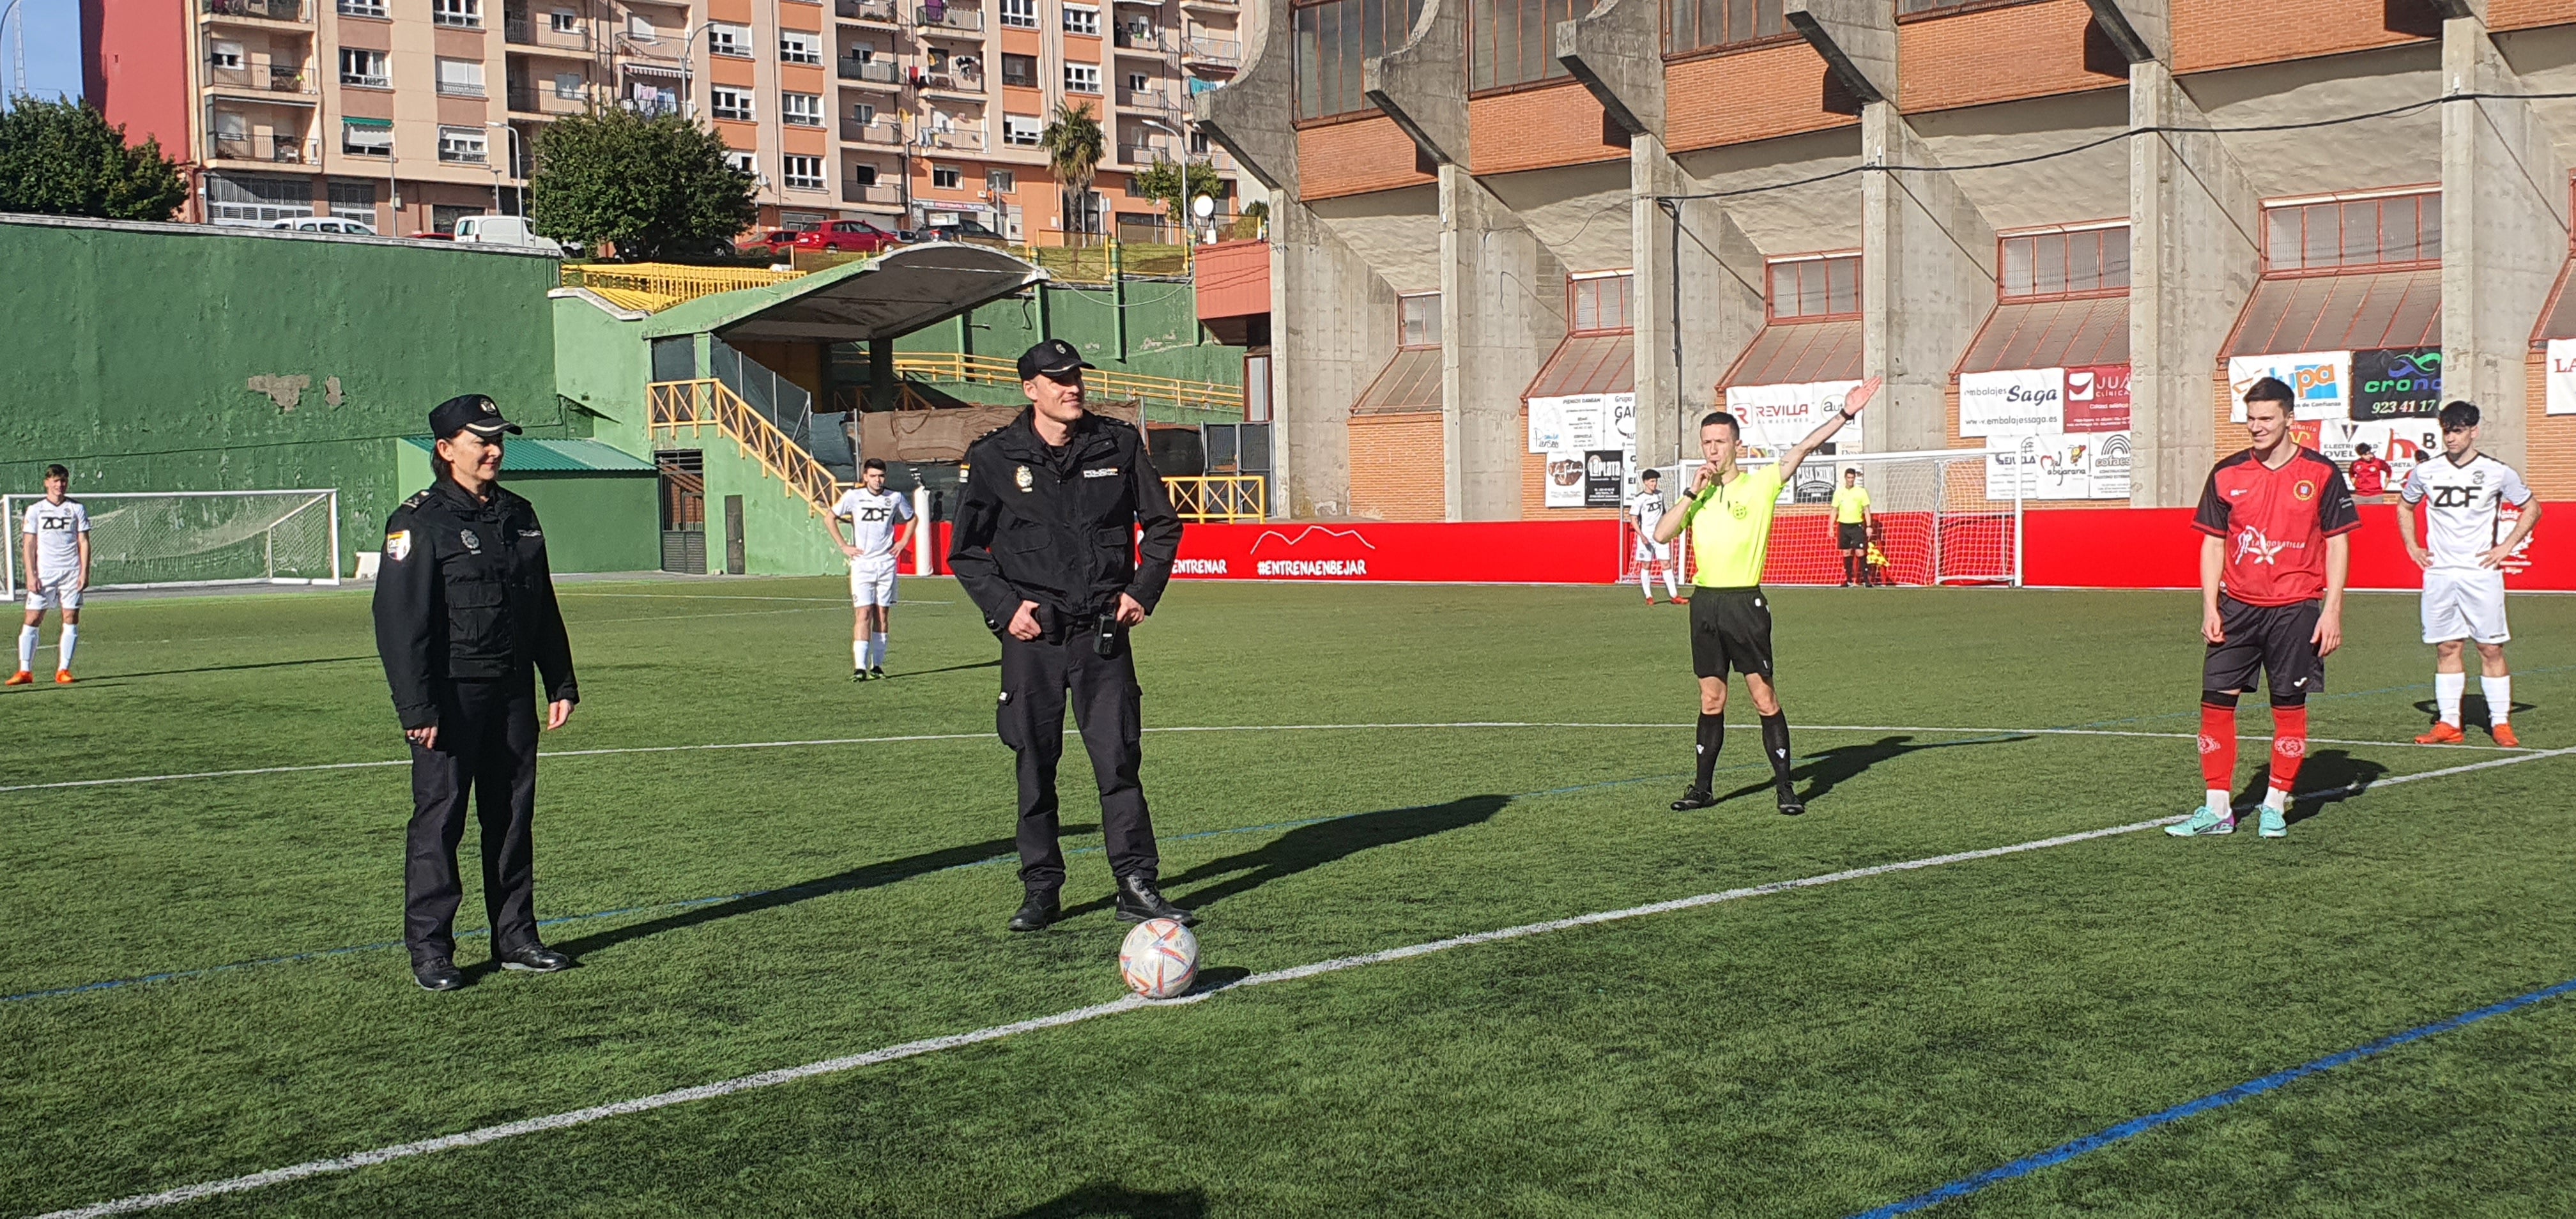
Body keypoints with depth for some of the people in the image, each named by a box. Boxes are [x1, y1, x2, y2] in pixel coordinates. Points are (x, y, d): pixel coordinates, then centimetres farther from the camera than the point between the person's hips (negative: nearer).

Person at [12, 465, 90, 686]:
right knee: (32, 619, -4)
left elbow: (84, 542, 6)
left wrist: (85, 572, -3)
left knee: (71, 619, -3)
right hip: (43, 573, 0)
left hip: (71, 572, 0)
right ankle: (25, 671, 0)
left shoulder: (77, 508, 7)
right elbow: (29, 545, 4)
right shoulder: (35, 510, 6)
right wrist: (31, 575, -5)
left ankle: (63, 670, 2)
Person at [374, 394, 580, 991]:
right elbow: (399, 621, -12)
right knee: (439, 816, -4)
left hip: (513, 691, 7)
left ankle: (515, 936, 19)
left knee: (513, 813, 10)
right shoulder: (420, 522, -8)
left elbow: (545, 610, 20)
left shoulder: (519, 516, 13)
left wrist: (560, 684, 15)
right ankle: (430, 949, 2)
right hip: (452, 693, -6)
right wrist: (416, 706, -17)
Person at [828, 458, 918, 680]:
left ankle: (877, 664, 12)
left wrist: (903, 542, 9)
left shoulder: (896, 498, 4)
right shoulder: (853, 496, -2)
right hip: (862, 563, -2)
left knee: (882, 614, 4)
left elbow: (911, 519, 22)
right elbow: (829, 519, 4)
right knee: (863, 614, -11)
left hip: (887, 563, 3)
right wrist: (843, 546, -1)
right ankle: (860, 667, -15)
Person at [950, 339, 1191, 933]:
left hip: (1102, 633, 1)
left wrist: (1143, 591, 3)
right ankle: (1040, 890, 15)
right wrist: (1004, 608, -6)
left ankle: (1137, 888, 3)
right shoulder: (996, 457, 0)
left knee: (1118, 759, -2)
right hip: (1032, 637, -1)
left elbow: (1163, 525, 15)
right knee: (1035, 766, 5)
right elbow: (965, 552, 7)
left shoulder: (1118, 445, 5)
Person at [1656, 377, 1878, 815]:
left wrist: (1844, 414, -20)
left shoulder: (1761, 484, 0)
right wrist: (1692, 494, -6)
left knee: (1764, 698, -3)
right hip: (1704, 602, 4)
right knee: (1711, 700, 9)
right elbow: (1661, 535, 3)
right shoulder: (1698, 494, 13)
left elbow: (1804, 448, -10)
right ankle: (1703, 787, 16)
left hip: (1745, 602, -4)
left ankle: (1785, 787, 3)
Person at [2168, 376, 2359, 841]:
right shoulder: (2226, 475, 5)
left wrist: (2332, 611, -6)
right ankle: (2217, 808, 7)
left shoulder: (2321, 473, -2)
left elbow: (2338, 544, 0)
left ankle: (2275, 807, 16)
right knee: (2216, 700, -2)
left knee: (2289, 706, 3)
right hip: (2237, 608, 2)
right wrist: (2210, 607, 0)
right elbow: (2213, 542, 9)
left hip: (2296, 610, -2)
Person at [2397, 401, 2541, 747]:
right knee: (2446, 648, 5)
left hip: (2481, 573, -2)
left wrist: (2506, 546, 0)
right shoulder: (2425, 472, 4)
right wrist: (2412, 547, 11)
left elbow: (2532, 508, 9)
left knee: (2491, 648, -2)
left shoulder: (2497, 473, -3)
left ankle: (2500, 723, 3)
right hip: (2439, 573, 3)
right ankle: (2448, 724, 8)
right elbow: (2405, 507, 23)